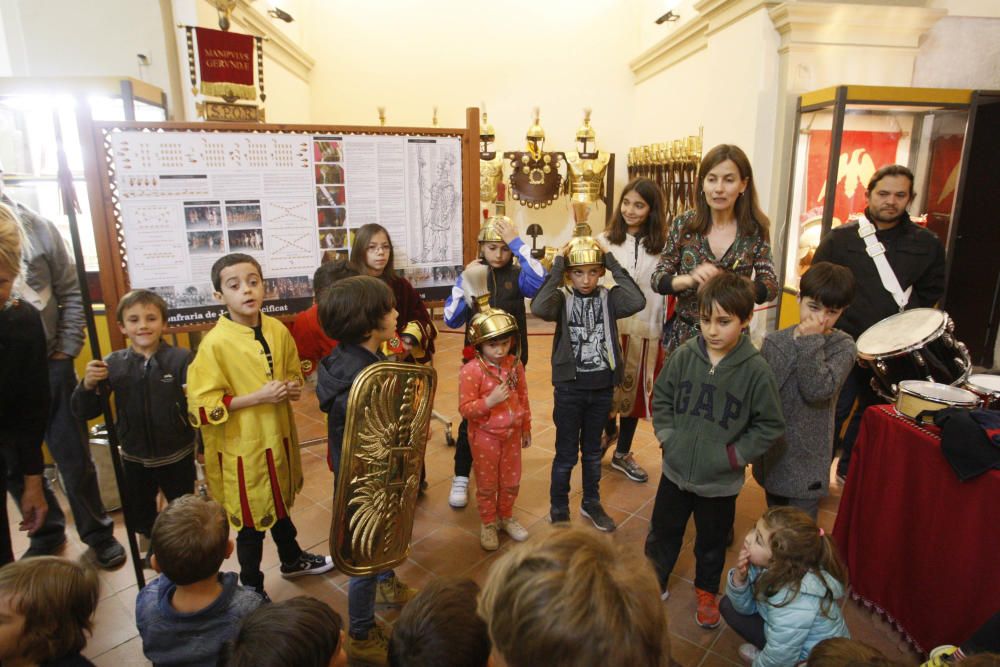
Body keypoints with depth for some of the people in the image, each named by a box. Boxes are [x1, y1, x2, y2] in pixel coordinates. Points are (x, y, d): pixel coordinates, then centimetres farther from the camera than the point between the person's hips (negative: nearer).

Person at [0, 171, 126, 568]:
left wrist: (67, 350, -3)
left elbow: (71, 291, 2)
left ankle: (98, 534, 25)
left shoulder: (37, 227, -2)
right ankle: (47, 532, 35)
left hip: (49, 366, -1)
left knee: (74, 457, 9)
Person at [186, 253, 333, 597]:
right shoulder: (215, 343, -19)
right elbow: (202, 408, -19)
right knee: (251, 521, 12)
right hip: (242, 446, -5)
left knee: (280, 503, 26)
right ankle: (252, 587, 35)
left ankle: (292, 559, 50)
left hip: (278, 436, 5)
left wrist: (293, 387, -9)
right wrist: (258, 397, -24)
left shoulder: (278, 331, -3)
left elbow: (293, 373, 13)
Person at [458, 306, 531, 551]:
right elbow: (465, 409, -19)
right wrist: (490, 401, -34)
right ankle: (488, 524, 33)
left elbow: (523, 397, 6)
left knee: (511, 481, 18)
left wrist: (526, 428, 11)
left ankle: (506, 517, 41)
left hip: (512, 433, 4)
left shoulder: (515, 364, -5)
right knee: (487, 484, 13)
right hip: (485, 436, -4)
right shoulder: (470, 371, -21)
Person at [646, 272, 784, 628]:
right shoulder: (684, 355, -12)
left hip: (720, 481, -1)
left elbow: (770, 424, -8)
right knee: (662, 532, 20)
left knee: (712, 542, 22)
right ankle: (654, 582, 44)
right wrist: (666, 435, -5)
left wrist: (733, 455, -12)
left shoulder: (755, 369, -17)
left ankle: (706, 591, 48)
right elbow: (661, 397, 4)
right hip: (675, 469, 2)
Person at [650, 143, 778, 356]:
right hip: (684, 334, 0)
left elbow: (770, 287, -6)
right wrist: (689, 279, -26)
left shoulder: (756, 230, -6)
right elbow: (657, 279, -6)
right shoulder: (684, 224, -7)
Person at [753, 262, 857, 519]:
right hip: (772, 453, 3)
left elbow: (818, 389, -26)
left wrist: (810, 342, -24)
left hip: (807, 459, -3)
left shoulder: (843, 346, -11)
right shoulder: (774, 341, -4)